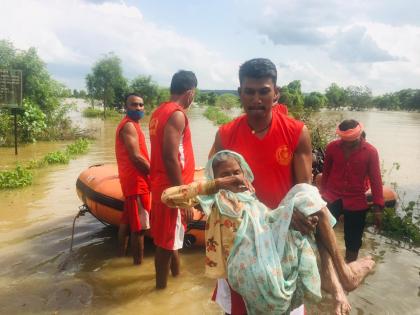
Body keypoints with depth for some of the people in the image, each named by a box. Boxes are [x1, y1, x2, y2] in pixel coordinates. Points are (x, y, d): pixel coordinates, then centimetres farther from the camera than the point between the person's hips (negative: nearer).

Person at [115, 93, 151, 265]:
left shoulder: (131, 125, 18)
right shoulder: (129, 125, -14)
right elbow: (136, 157, -22)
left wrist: (151, 171, 12)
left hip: (130, 179, 11)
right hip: (137, 181, -11)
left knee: (127, 221, 19)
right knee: (139, 226, -3)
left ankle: (122, 254, 31)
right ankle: (138, 262, 6)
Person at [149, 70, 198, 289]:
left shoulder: (159, 112, 11)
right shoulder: (177, 115, -18)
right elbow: (170, 158, -25)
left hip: (160, 184, 9)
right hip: (171, 189, -9)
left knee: (169, 235, 23)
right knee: (167, 241, 4)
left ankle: (175, 270, 42)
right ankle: (161, 286, 19)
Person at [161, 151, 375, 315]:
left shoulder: (254, 201, 32)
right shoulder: (213, 200, 12)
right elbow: (167, 196, -1)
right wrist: (216, 184, 0)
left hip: (276, 257, 7)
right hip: (251, 268, -7)